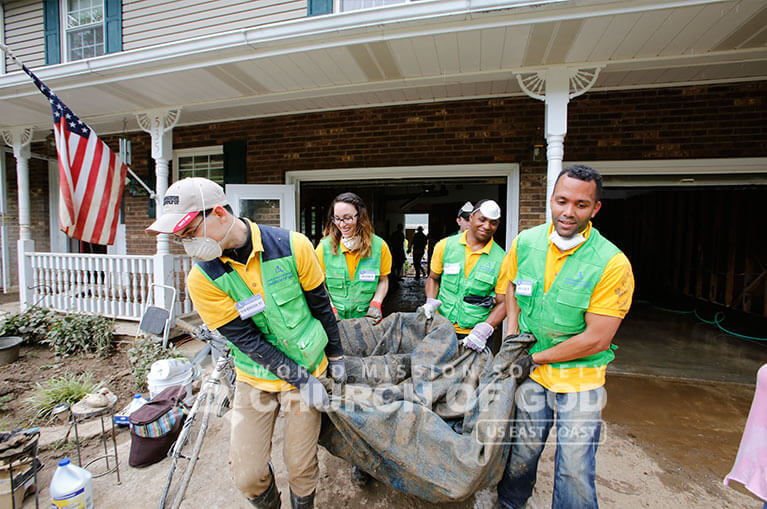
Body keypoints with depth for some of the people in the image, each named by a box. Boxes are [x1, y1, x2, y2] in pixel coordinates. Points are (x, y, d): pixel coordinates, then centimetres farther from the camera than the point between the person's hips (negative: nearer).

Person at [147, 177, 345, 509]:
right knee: (247, 476, 7)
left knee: (301, 468, 9)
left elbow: (320, 304, -4)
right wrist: (301, 379, -15)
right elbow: (246, 339, -13)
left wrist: (335, 356, 4)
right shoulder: (202, 279, -12)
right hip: (255, 378, 1)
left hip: (309, 368, 0)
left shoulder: (293, 246, -16)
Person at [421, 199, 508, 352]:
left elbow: (502, 302, -5)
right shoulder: (445, 246, -2)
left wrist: (484, 329, -19)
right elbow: (433, 278, 11)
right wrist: (431, 302, -6)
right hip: (441, 326, 1)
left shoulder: (501, 259, -5)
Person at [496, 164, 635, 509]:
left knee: (575, 469, 10)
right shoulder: (525, 242, -7)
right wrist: (513, 337, 2)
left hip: (580, 377, -3)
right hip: (531, 369, 3)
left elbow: (596, 339, -17)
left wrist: (535, 359, -13)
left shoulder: (612, 264, -18)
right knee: (522, 449, 18)